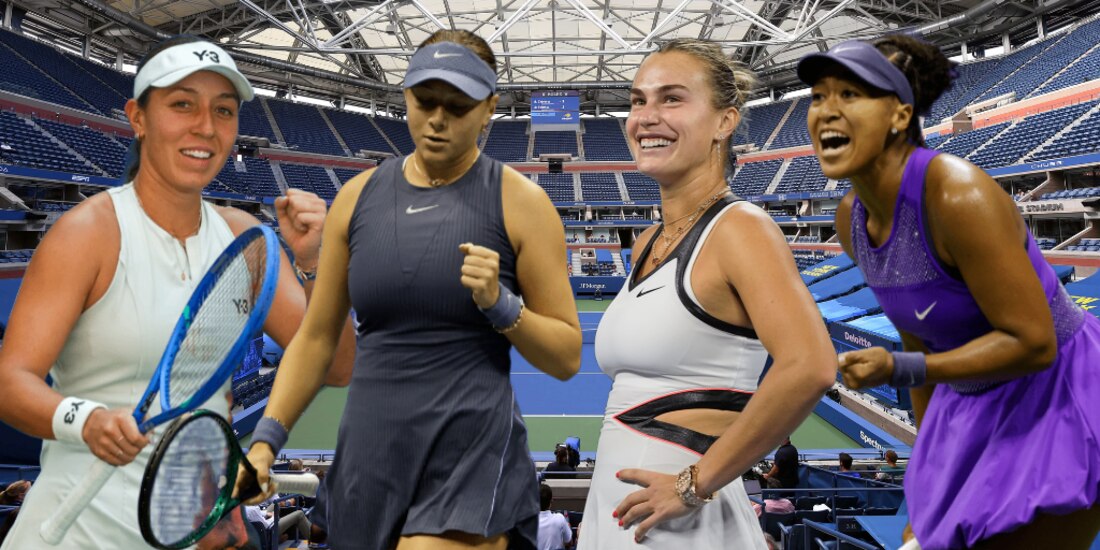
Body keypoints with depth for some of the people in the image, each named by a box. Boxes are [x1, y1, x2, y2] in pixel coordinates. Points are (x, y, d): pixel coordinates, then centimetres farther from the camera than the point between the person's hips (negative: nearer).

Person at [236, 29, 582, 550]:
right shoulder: (358, 196, 5)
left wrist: (499, 304, -18)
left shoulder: (520, 202, -5)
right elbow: (315, 337, 10)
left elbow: (567, 357, -3)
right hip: (368, 456, 4)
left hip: (472, 462, -4)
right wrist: (266, 438, 2)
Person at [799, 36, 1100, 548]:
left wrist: (899, 370, -32)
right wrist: (928, 447, 13)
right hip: (976, 407, 7)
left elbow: (1034, 341, -27)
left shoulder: (956, 194, -30)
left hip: (1058, 398, -7)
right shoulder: (851, 217, -6)